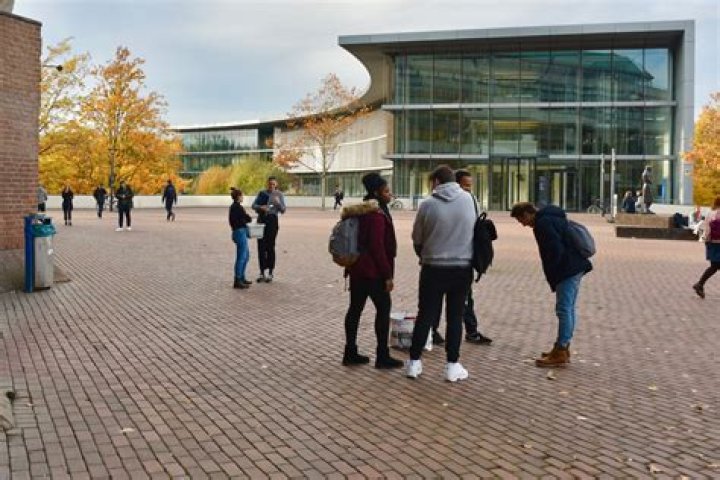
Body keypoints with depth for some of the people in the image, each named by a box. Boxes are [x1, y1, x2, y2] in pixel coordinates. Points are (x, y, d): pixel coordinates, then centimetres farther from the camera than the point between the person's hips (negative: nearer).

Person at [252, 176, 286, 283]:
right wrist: (261, 207, -19)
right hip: (261, 219, 2)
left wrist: (278, 203, -22)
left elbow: (283, 210, -2)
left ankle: (270, 273, 8)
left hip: (272, 220, -2)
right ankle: (262, 272, 11)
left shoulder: (279, 194, 2)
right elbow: (253, 205, 2)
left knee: (270, 246, -1)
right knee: (261, 246, 2)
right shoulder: (261, 193, 8)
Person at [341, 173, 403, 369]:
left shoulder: (360, 211, 14)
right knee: (383, 308, -1)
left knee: (355, 308, 11)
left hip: (356, 267, 10)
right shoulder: (377, 214, -16)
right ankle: (382, 356, 2)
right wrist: (387, 275, -17)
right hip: (372, 271, -10)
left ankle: (350, 353, 17)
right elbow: (377, 247, -21)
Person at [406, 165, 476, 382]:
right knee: (455, 316, 10)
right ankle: (452, 365, 12)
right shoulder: (468, 200, -4)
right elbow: (473, 230, 4)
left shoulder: (428, 204, -9)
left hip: (433, 268, -1)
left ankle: (414, 362, 16)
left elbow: (417, 239, 0)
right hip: (462, 268, 1)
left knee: (426, 315, 9)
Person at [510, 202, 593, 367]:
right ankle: (564, 348, 24)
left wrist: (551, 274, -10)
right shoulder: (551, 217, 18)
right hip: (576, 267, 11)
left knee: (564, 309, -7)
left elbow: (555, 249, -22)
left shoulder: (543, 223, -14)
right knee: (569, 309, 15)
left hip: (568, 270, -11)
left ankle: (560, 354, -4)